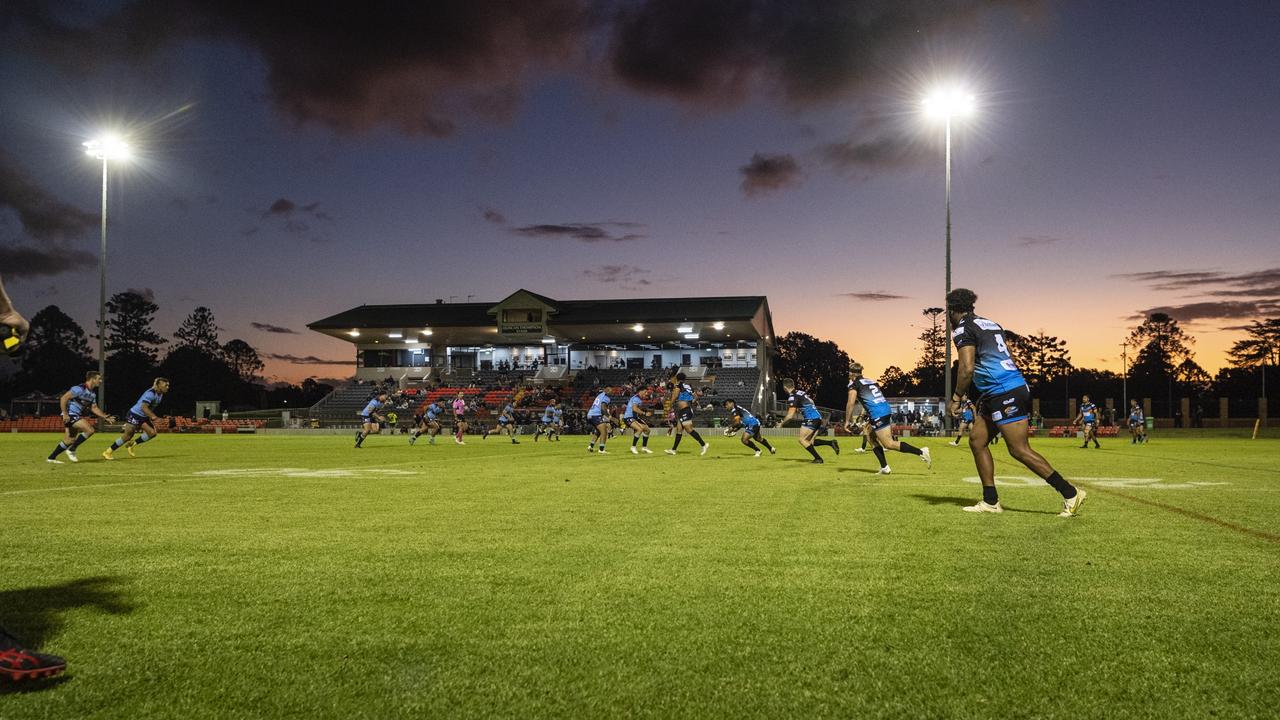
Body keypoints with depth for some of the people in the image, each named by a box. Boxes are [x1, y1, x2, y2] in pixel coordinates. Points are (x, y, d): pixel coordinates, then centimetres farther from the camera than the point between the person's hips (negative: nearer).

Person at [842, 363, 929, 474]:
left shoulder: (854, 384, 3)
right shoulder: (871, 381, 25)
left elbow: (850, 403, -9)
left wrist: (847, 421, -2)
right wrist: (870, 420, 34)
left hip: (877, 415, -8)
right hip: (887, 410, 8)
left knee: (889, 444, -7)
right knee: (873, 438, 19)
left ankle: (920, 452, -15)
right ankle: (884, 468, 13)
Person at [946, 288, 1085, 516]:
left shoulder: (963, 329, -8)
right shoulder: (991, 324, 20)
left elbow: (967, 369, -17)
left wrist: (956, 398, -5)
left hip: (1004, 394, -10)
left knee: (1020, 450, -6)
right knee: (976, 439, 10)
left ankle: (1070, 494, -1)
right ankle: (990, 501, 11)